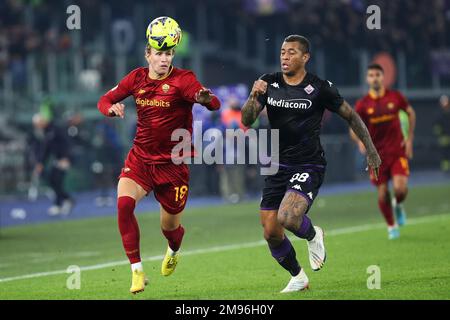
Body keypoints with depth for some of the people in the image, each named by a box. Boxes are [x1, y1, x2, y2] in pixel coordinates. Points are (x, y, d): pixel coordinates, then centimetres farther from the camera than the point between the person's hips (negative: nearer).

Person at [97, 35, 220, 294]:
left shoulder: (183, 79, -13)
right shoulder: (137, 78, 1)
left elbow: (215, 104, -29)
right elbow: (105, 100, 10)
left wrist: (206, 99, -54)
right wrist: (112, 108, -15)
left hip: (173, 163, -2)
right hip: (140, 158, 2)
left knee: (170, 226, 7)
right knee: (124, 203, -25)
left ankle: (174, 252, 47)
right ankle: (137, 271, -17)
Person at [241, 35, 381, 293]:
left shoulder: (320, 88, -8)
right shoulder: (269, 83, 2)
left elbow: (351, 116, 4)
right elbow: (247, 121, -4)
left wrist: (371, 151, 5)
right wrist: (254, 97, -24)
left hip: (309, 167, -5)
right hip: (278, 168, 5)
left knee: (287, 218, -28)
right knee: (271, 233, 3)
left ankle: (313, 235, 8)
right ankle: (298, 278, 28)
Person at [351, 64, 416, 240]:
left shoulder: (395, 97, -2)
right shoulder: (362, 104, -4)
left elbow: (410, 112, 15)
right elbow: (354, 128, 4)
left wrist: (409, 138, 9)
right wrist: (360, 141, -18)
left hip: (398, 151, 0)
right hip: (377, 154, 0)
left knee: (400, 187, -18)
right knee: (382, 194, -1)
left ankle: (398, 205, 18)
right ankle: (391, 226, 22)